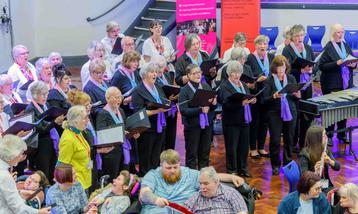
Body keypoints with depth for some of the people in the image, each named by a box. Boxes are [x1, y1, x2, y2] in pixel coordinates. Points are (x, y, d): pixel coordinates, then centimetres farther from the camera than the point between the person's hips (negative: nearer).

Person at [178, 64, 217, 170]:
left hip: (207, 124, 5)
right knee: (192, 153, 5)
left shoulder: (206, 86, 5)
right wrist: (200, 109, -27)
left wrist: (214, 103, -13)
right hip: (192, 125, -5)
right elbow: (183, 110, -17)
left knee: (205, 152, 14)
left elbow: (214, 106, 10)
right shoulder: (184, 90, -9)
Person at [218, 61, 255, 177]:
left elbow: (249, 98, 13)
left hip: (245, 120, 7)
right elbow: (226, 103, -23)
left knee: (244, 146, 13)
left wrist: (252, 101, -10)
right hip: (232, 121, -6)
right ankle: (231, 170, 14)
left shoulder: (244, 85, 13)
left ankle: (242, 168, 27)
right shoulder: (224, 87, -10)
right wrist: (242, 103, -35)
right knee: (232, 147, 3)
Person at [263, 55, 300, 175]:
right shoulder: (269, 81, -5)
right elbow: (265, 100, -9)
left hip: (290, 112, 3)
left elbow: (296, 97, 8)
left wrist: (297, 95, -14)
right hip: (275, 114, -3)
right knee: (275, 140, -1)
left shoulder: (291, 78, 4)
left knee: (289, 139, 9)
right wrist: (274, 96, -26)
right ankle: (275, 165, 14)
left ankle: (288, 163, 24)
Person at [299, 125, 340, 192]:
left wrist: (330, 161, -19)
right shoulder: (305, 155, -14)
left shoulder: (325, 150, 5)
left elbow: (337, 167, 2)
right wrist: (315, 173, -40)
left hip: (326, 186, 6)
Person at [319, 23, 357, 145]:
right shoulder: (328, 48, -8)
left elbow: (352, 62, 18)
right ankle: (328, 136, 11)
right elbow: (322, 66, -14)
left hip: (346, 83, 6)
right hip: (332, 85, -6)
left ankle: (342, 135, 22)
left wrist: (353, 64, -5)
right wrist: (337, 63, -24)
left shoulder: (346, 46, 9)